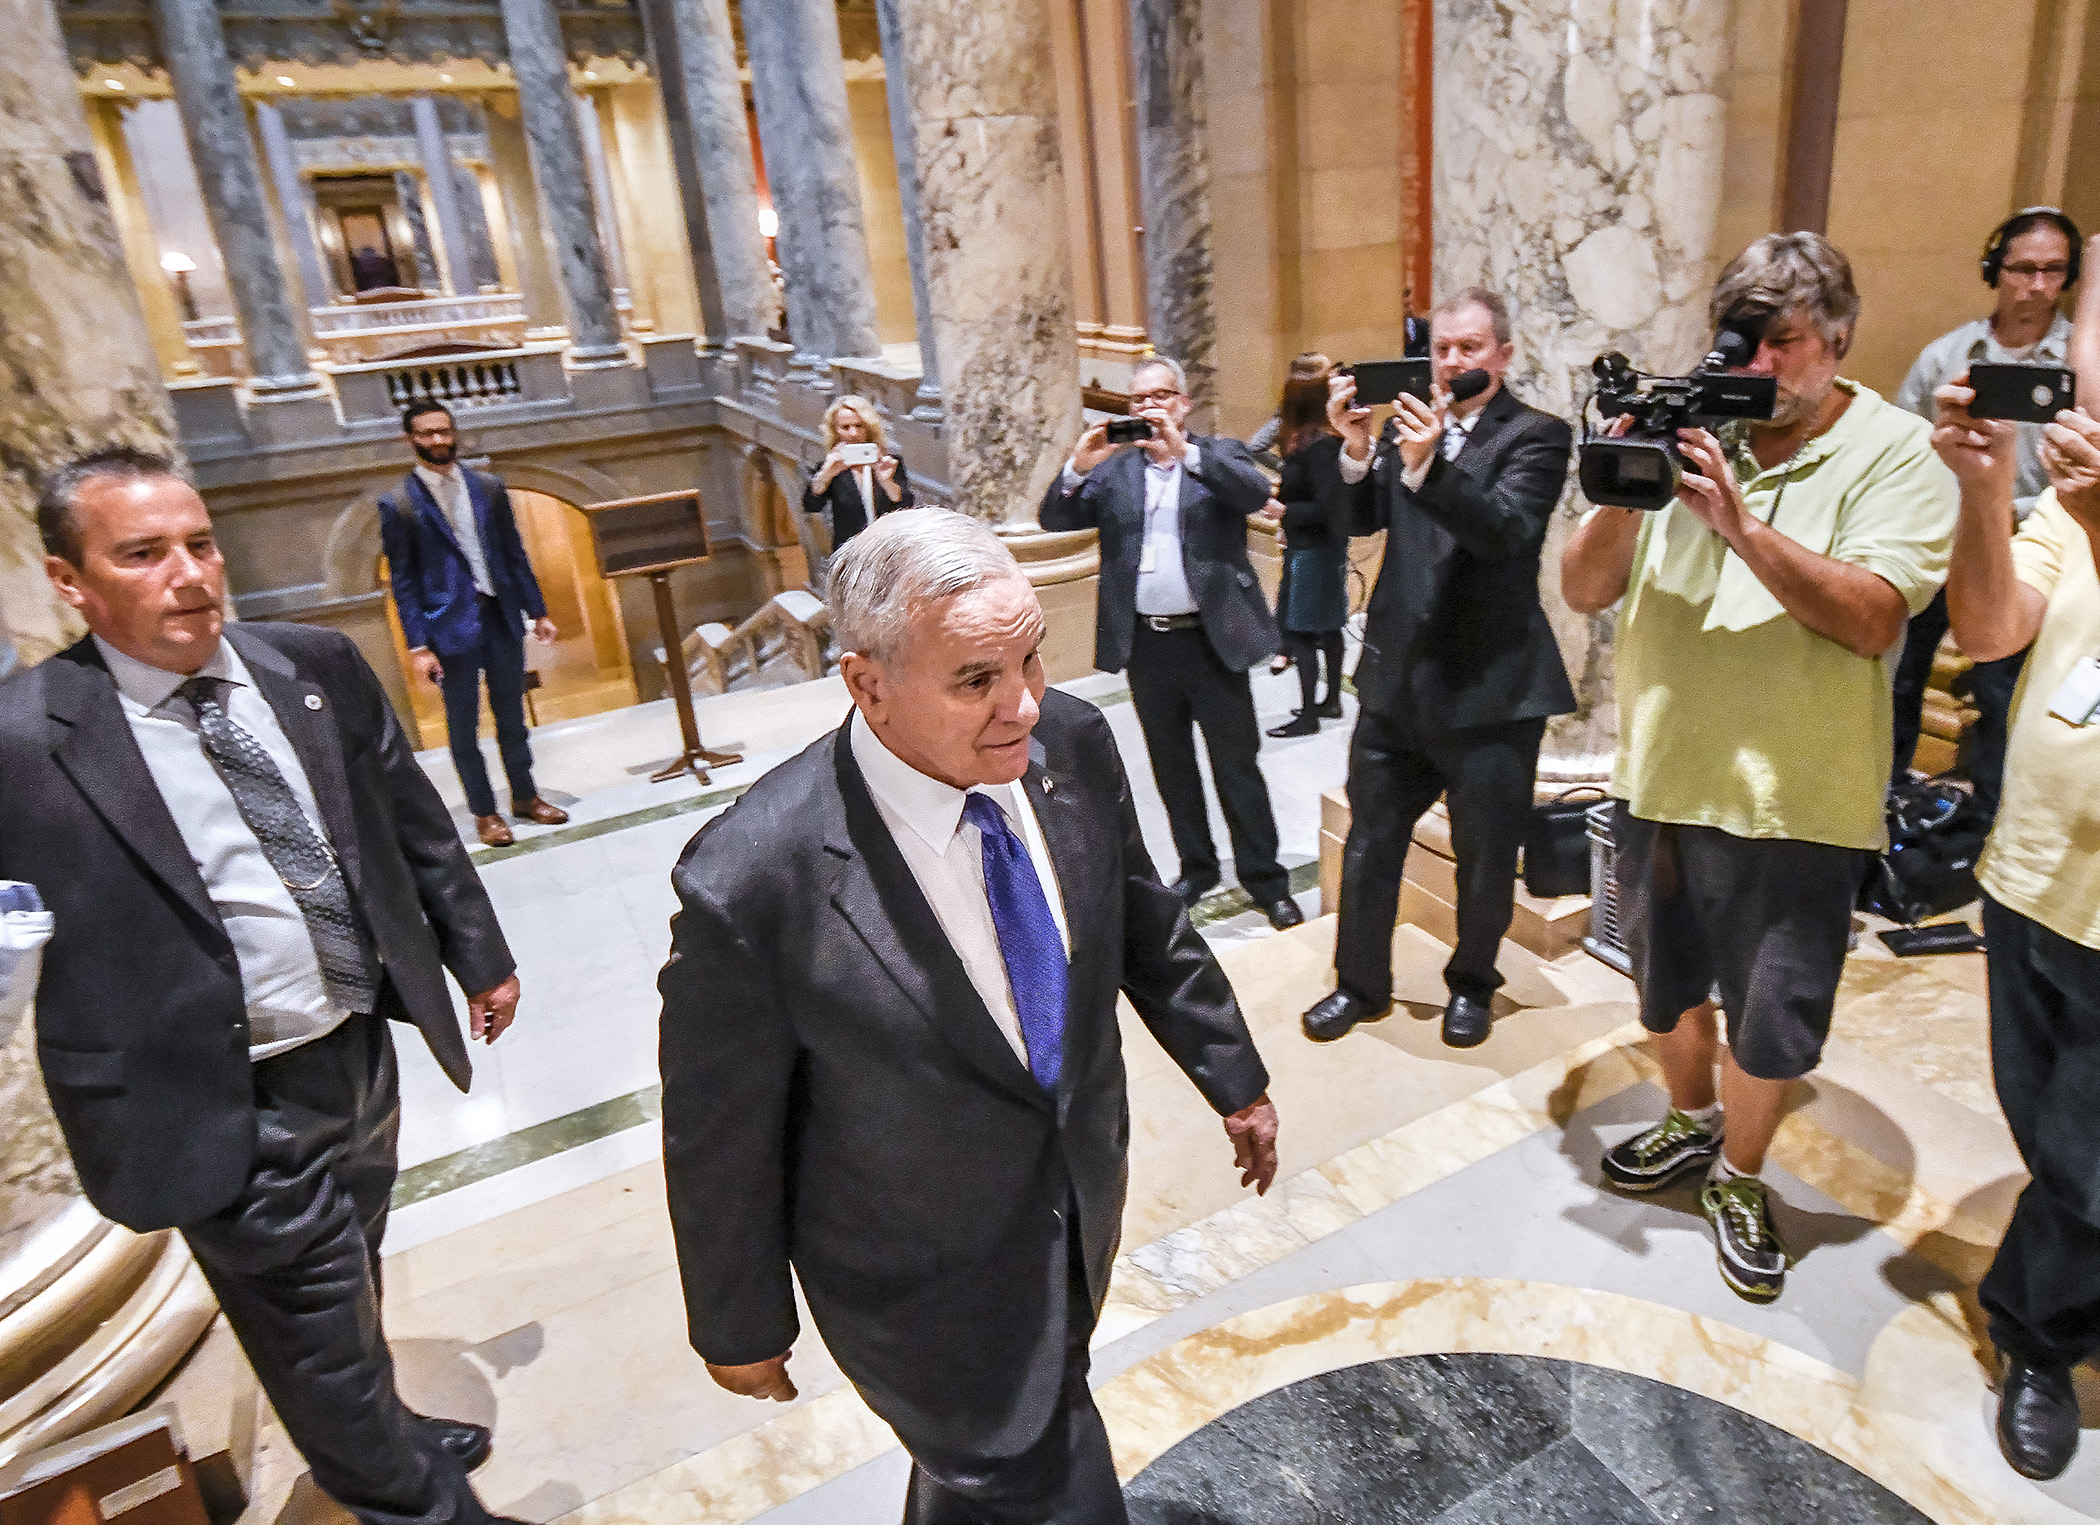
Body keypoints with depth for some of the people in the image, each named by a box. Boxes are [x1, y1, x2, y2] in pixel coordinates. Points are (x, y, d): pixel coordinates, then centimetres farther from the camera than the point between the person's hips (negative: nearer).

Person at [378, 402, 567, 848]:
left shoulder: (488, 487, 7)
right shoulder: (399, 504, -4)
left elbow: (515, 554, 10)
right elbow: (402, 581, -4)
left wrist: (538, 611, 7)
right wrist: (418, 645, -9)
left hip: (501, 615, 3)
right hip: (452, 625, -3)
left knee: (512, 715, 13)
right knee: (463, 725, 6)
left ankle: (525, 796, 27)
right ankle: (484, 812, 16)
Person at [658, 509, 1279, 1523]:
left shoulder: (1072, 743, -17)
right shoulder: (753, 885, -32)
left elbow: (1143, 922, 1)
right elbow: (719, 1141, -17)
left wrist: (1234, 1079, 10)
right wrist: (742, 1329, -3)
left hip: (1085, 1194, 6)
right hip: (929, 1283, -6)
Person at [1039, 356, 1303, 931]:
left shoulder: (1220, 454, 3)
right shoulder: (1114, 467, 8)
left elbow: (1256, 494, -17)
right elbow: (1054, 520, 0)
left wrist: (1185, 450, -27)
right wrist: (1078, 467, -18)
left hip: (1211, 639, -3)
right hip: (1146, 643, 3)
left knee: (1237, 764, 3)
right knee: (1171, 767, 15)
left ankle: (1265, 879, 16)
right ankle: (1196, 868, 30)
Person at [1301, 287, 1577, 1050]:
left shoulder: (1536, 436, -6)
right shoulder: (1410, 421, 8)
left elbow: (1505, 529, -22)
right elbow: (1364, 517, -1)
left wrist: (1429, 465, -35)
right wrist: (1357, 448, -19)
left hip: (1492, 686, -4)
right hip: (1398, 674, 4)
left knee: (1485, 853, 11)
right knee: (1370, 840, 13)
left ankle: (1472, 983, 34)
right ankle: (1361, 982, 30)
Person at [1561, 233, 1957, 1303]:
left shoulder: (1895, 451, -6)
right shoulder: (1684, 432, 3)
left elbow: (1873, 618, -21)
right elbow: (1583, 590, -3)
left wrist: (1740, 523, -28)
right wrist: (1626, 498, -20)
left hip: (1794, 800, -3)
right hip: (1658, 776, 4)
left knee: (1773, 1015, 10)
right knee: (1666, 983, 21)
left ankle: (1738, 1178, 35)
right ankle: (1691, 1121, 47)